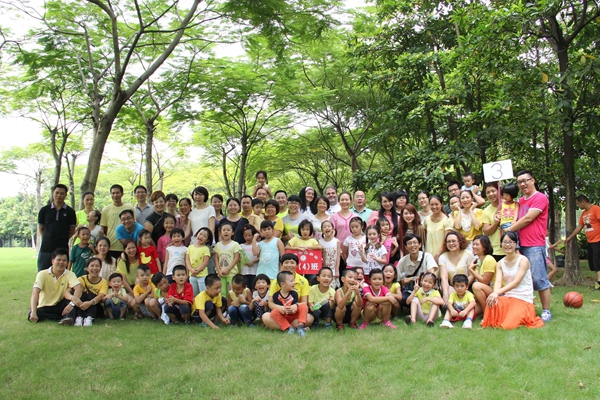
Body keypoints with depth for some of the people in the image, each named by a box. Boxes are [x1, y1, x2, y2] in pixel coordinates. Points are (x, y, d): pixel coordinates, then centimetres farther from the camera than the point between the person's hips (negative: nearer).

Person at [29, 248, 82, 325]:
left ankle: (69, 317, -45)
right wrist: (33, 312, -34)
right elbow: (35, 293, -20)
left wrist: (72, 303, -43)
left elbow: (78, 287, -25)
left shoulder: (70, 274, -8)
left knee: (71, 294, -26)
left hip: (60, 307, 1)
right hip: (45, 308, 0)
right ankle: (63, 318, -28)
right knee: (31, 316, -31)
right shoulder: (42, 274, -9)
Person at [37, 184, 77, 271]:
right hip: (46, 248, 1)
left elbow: (72, 230, 8)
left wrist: (64, 240, 1)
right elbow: (40, 228, 12)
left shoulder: (70, 212, 4)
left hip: (62, 248, -1)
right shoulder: (44, 210, 6)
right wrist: (47, 239, 4)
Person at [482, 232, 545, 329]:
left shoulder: (523, 260, -8)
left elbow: (516, 282, -18)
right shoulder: (500, 263, 9)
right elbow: (498, 282, -7)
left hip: (523, 300, -4)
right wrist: (495, 294, -31)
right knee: (491, 301, -30)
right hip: (507, 298, 4)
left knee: (508, 325, -23)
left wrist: (497, 292, -31)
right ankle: (493, 321, -2)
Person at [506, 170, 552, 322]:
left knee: (539, 279, -6)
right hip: (521, 245, 8)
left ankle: (546, 311, 2)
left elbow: (528, 219, -13)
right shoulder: (521, 201, 18)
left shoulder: (540, 198, -6)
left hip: (535, 246, -8)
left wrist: (509, 230, -5)